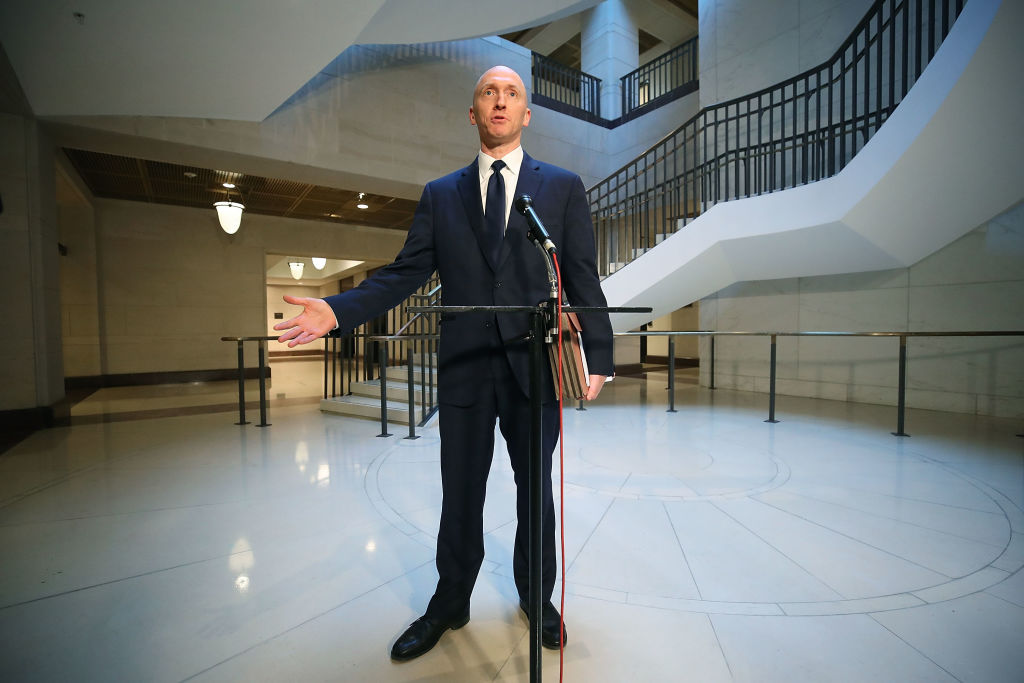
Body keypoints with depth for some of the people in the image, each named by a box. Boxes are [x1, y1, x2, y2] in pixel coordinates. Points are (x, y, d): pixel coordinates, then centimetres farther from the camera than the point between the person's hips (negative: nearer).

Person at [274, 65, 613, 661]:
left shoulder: (563, 186, 7)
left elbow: (584, 280, 2)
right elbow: (406, 274, 5)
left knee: (535, 490, 15)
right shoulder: (441, 195, 11)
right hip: (464, 367, 1)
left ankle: (537, 598, 39)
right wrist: (337, 311, -9)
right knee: (460, 496, 13)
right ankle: (450, 605, 37)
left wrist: (599, 356, -5)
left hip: (534, 364, 0)